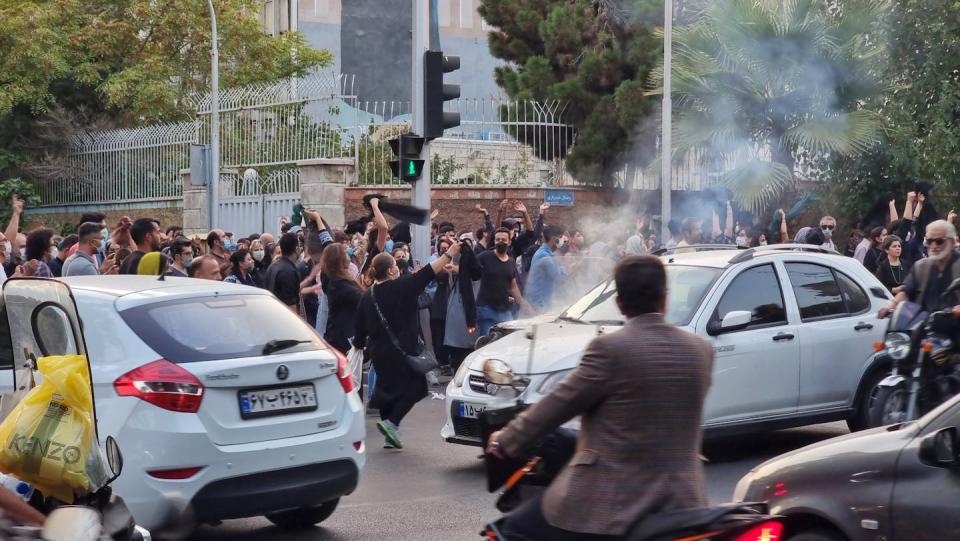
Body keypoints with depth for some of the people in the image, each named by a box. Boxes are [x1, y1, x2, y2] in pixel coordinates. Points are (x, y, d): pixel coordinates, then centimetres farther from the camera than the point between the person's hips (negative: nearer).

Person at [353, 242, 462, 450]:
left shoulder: (367, 296, 3)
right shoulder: (401, 288, -12)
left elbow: (360, 329, 7)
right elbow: (428, 273, -10)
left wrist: (359, 346, 22)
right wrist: (449, 255, -3)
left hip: (378, 352, 6)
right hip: (402, 351, -6)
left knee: (386, 387, 14)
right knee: (415, 386, 6)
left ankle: (390, 437, 15)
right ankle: (391, 423, -9)